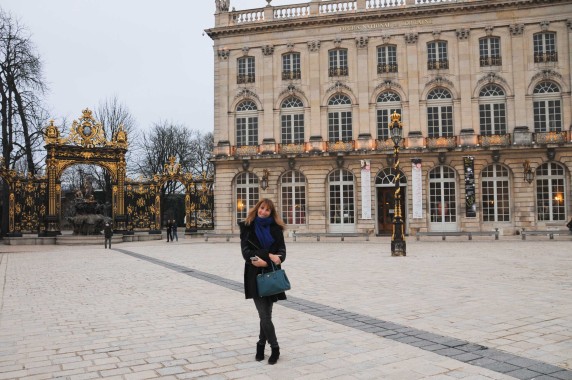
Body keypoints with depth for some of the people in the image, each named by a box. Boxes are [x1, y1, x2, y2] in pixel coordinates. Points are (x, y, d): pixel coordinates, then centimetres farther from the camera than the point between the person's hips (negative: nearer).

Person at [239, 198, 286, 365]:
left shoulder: (276, 228, 8)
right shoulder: (247, 227, 3)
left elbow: (282, 251, 0)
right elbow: (246, 251, -7)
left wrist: (266, 262, -18)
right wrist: (269, 255, -18)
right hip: (255, 275, -2)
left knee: (266, 314, 6)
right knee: (264, 315, -5)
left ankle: (261, 345, 24)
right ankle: (275, 348, 9)